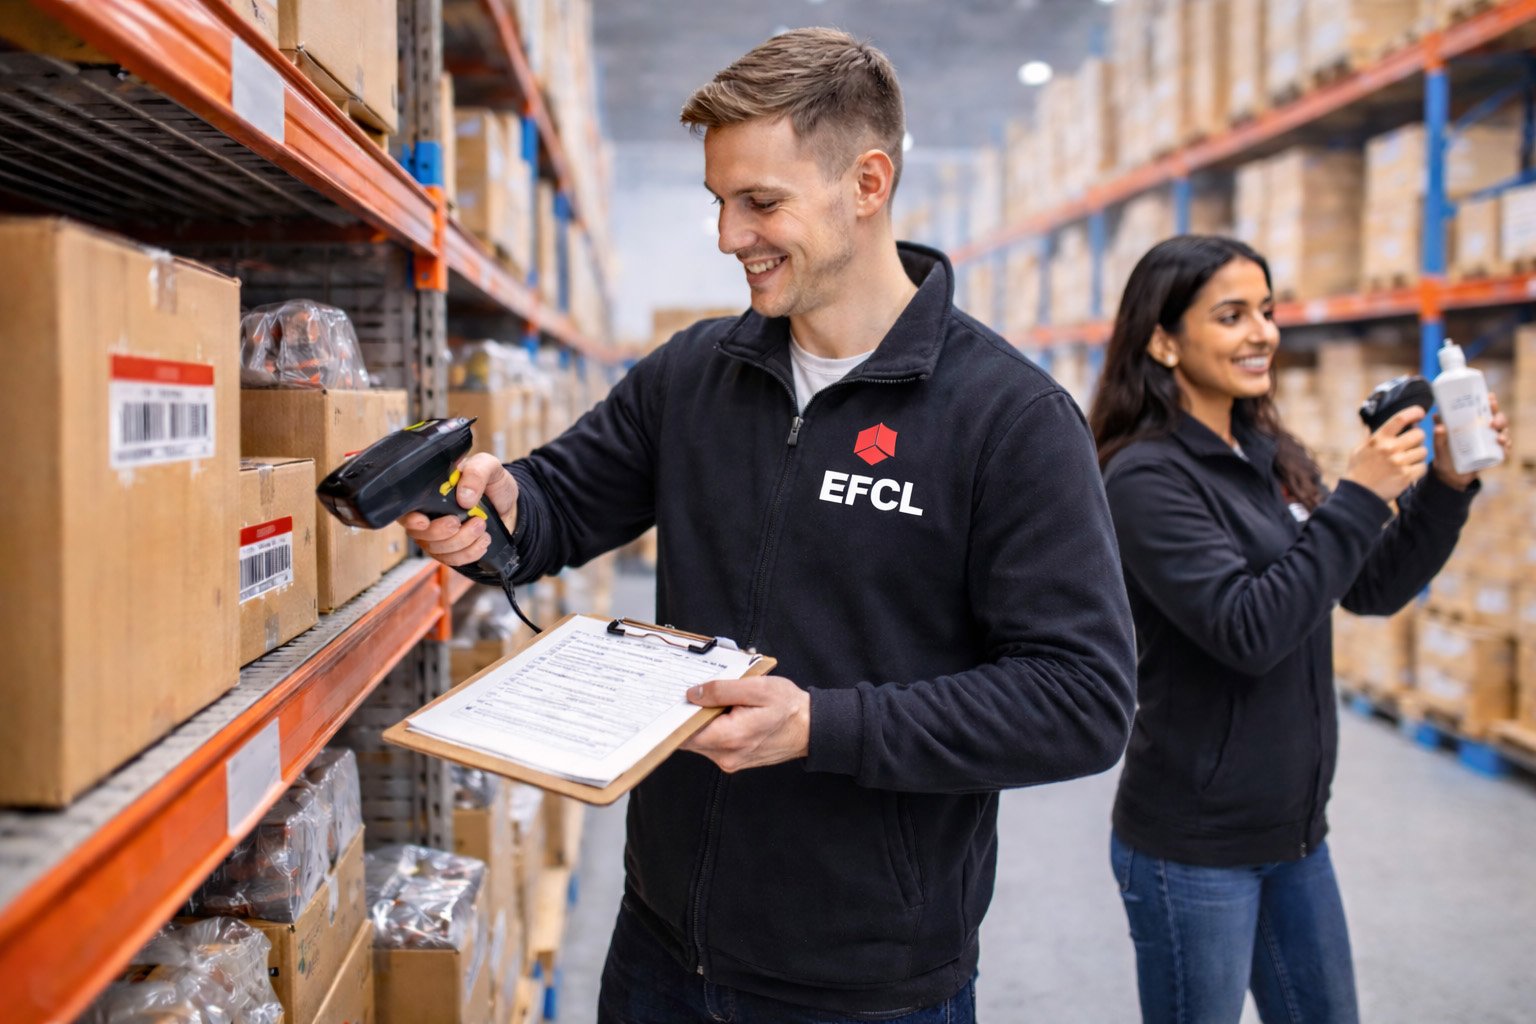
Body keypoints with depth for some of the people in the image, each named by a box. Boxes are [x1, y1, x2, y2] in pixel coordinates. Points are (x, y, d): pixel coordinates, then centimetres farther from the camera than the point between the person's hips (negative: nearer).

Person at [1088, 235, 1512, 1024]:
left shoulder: (1271, 458, 5)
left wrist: (1446, 485, -1)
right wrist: (1359, 499, -24)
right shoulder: (1147, 477, -18)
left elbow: (1372, 592, 11)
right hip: (1193, 847, -7)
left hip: (1294, 828, 8)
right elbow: (1246, 631, -26)